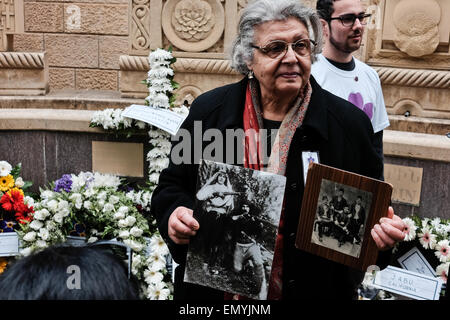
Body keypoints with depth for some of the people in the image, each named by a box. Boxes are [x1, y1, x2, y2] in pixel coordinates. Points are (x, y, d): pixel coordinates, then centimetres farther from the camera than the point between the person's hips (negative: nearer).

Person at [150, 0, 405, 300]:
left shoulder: (350, 122, -8)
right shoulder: (209, 110, -5)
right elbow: (171, 186, 3)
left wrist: (384, 230, -21)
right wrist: (174, 214, -18)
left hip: (315, 287, 0)